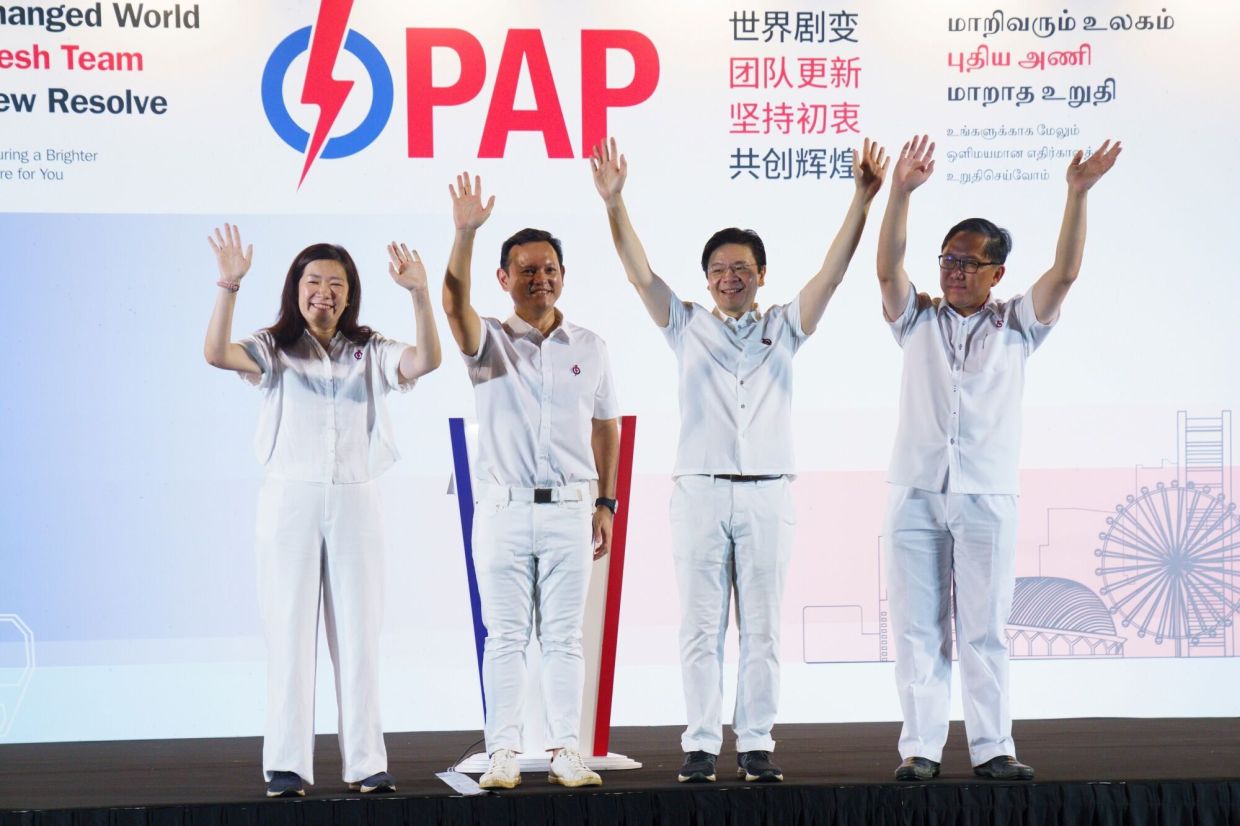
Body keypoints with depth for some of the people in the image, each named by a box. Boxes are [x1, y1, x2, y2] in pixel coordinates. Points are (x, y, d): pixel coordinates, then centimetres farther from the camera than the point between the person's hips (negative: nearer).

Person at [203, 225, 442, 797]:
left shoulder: (369, 352, 8)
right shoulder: (274, 348, 3)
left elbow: (426, 361, -10)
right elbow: (216, 354, -16)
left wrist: (419, 294, -23)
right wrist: (229, 286, -29)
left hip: (354, 499, 2)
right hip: (289, 498, -2)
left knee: (358, 633, 4)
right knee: (289, 633, 0)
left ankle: (366, 763, 7)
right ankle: (287, 765, 2)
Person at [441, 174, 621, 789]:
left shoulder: (589, 348, 10)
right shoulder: (490, 341, 3)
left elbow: (605, 427, 15)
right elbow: (454, 304, -18)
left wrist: (606, 503, 10)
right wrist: (465, 234, -31)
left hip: (569, 508, 2)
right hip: (502, 508, -1)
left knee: (564, 636, 4)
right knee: (504, 636, 1)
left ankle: (566, 751, 8)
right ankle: (503, 752, 4)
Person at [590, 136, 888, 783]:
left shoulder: (784, 328, 11)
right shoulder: (686, 326, 10)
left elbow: (832, 272, 1)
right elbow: (639, 273, -1)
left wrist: (862, 200, -11)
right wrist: (614, 204, -14)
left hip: (767, 494, 1)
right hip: (700, 492, -1)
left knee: (761, 628, 3)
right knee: (701, 628, 1)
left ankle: (756, 744, 8)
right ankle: (701, 745, 6)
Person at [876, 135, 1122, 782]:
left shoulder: (1015, 326, 10)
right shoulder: (918, 321, 13)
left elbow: (1064, 272, -2)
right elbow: (888, 268, -3)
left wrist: (1077, 195, -11)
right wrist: (901, 192, -15)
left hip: (986, 497, -1)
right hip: (915, 494, 1)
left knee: (985, 629, 1)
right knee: (917, 628, 0)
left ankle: (992, 748, 4)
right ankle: (920, 747, 3)